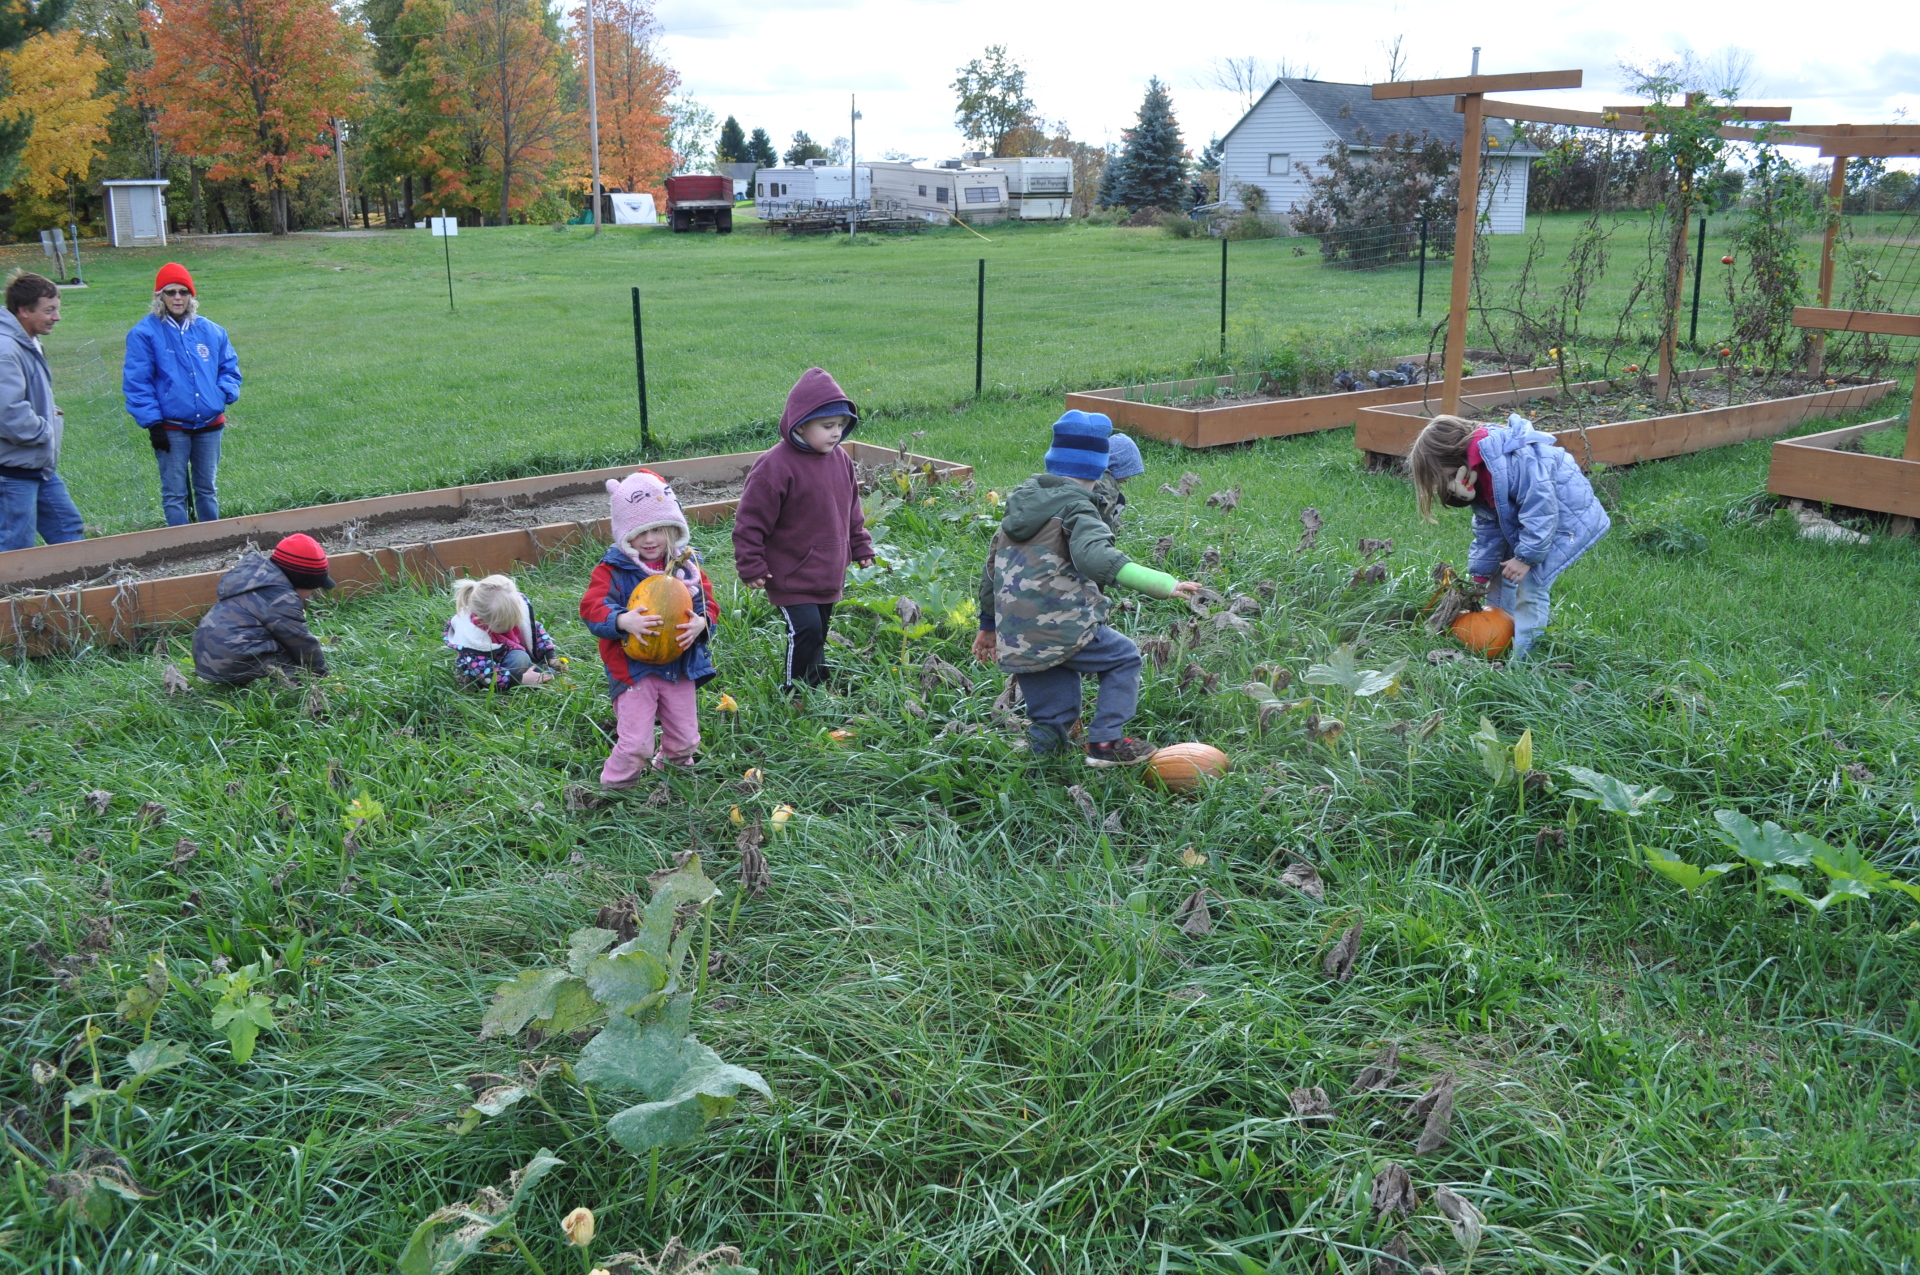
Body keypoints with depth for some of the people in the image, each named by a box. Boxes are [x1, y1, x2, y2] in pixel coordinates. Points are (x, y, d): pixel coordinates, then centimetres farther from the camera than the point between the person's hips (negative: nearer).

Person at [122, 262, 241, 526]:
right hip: (171, 428, -4)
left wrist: (225, 394, -6)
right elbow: (137, 383, -7)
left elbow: (229, 367, 15)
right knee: (175, 493, 3)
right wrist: (152, 423, -11)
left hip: (210, 425, 4)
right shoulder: (144, 333, -6)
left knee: (208, 489, 14)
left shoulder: (211, 331, 6)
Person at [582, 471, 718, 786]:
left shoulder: (686, 565, 2)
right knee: (635, 743, -6)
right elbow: (591, 607, -19)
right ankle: (613, 789, 18)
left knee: (685, 738, 17)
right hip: (634, 669, -4)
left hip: (680, 666, 4)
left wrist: (701, 623, -21)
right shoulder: (613, 569, -10)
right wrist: (622, 621, -39)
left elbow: (708, 603, 3)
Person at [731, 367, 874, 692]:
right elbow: (750, 520, -14)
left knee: (817, 634, 16)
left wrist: (861, 546, 20)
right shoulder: (776, 466, -18)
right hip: (792, 576, -7)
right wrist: (751, 567, -13)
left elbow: (851, 509, 20)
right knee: (806, 631, -13)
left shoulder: (840, 460, 5)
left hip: (829, 573, 7)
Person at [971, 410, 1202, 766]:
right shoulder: (1077, 509, -8)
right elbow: (1094, 556, -29)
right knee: (1124, 657, 15)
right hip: (1062, 628, -7)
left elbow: (992, 567, 23)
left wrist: (989, 623, 34)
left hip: (1014, 641, 7)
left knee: (1050, 724, 18)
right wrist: (1162, 584, -36)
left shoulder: (1020, 503, 17)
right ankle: (1106, 743, 6)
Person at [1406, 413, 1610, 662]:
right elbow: (1488, 526, 5)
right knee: (1502, 573, 15)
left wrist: (1526, 556, -27)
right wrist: (1480, 575, 4)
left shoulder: (1512, 460, -34)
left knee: (1531, 583, -15)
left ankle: (1524, 658, -8)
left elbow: (1539, 509, -32)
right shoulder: (1478, 473, -2)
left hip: (1568, 517, -10)